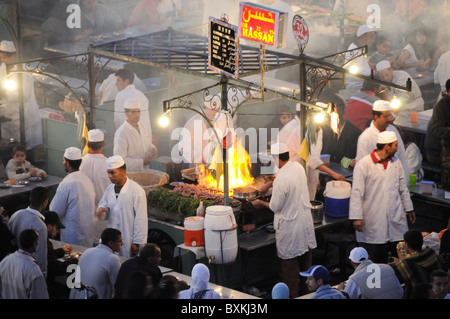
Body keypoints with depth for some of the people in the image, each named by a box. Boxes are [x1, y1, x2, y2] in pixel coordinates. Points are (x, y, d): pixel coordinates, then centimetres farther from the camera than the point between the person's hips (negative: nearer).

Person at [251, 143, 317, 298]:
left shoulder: (281, 179, -28)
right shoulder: (298, 167, -4)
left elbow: (275, 207, -18)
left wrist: (261, 203, 0)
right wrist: (269, 184, 20)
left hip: (289, 225, -8)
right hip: (305, 220, 8)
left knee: (289, 262, 5)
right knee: (305, 256, 20)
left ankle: (292, 294, 14)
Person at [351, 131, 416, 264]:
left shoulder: (396, 162, 10)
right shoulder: (363, 164, -9)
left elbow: (403, 188, 20)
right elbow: (357, 193, -9)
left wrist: (409, 209, 23)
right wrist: (356, 217, -13)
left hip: (396, 219, 5)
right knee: (375, 259, -1)